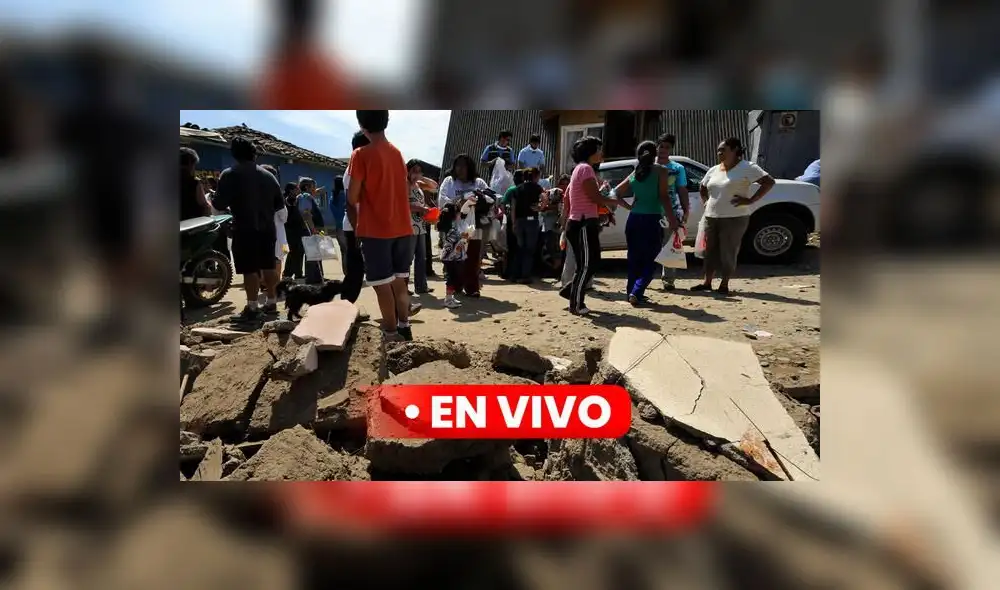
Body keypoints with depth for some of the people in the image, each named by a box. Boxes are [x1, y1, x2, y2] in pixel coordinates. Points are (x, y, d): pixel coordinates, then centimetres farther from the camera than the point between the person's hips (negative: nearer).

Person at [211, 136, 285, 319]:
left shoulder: (230, 174, -7)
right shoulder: (268, 175, 10)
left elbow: (219, 203, -11)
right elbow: (280, 203, 15)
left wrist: (233, 205, 9)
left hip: (245, 230, -5)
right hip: (267, 228, 6)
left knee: (250, 269, -4)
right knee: (268, 266, 13)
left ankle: (252, 307, -2)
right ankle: (271, 302, 20)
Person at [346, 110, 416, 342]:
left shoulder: (361, 155, -9)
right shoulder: (397, 153, 11)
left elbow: (353, 198, -10)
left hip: (375, 230, -6)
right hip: (402, 228, 6)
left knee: (382, 285, 0)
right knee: (399, 281, 15)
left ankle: (392, 335, 4)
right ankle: (404, 328, 21)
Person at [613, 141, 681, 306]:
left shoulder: (633, 175, 11)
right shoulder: (661, 171, -3)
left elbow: (616, 193, 15)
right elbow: (664, 197, -11)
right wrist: (673, 219, -10)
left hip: (634, 220, 5)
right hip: (652, 220, -5)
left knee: (634, 259, 14)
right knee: (650, 261, 4)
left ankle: (632, 292, 17)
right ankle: (636, 292, -10)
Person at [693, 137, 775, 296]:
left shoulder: (747, 168, -7)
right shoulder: (713, 170, 13)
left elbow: (769, 182, -13)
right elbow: (702, 187, 30)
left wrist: (750, 200, -17)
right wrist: (705, 201, 14)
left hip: (734, 218, -6)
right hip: (711, 217, 6)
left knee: (728, 252, -1)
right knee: (711, 251, 9)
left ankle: (724, 285, 8)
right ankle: (707, 283, 18)